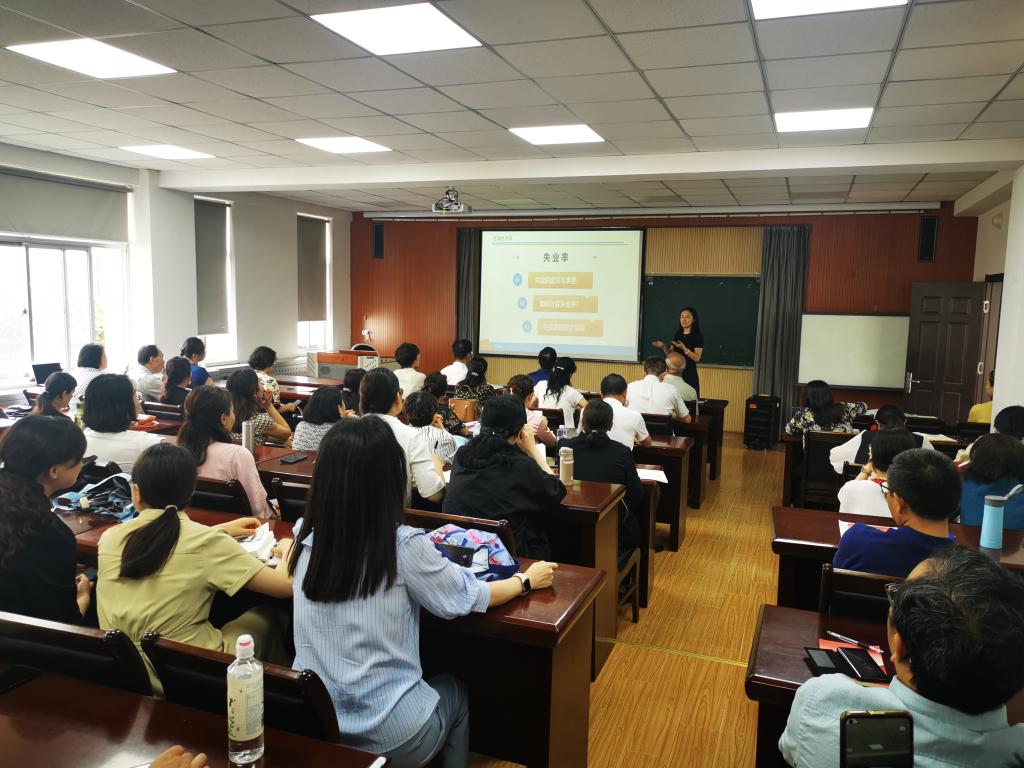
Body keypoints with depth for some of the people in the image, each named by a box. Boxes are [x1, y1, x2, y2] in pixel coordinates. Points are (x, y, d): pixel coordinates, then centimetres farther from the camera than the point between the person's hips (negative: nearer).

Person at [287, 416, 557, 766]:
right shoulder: (403, 546, -21)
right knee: (455, 691, 29)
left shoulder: (305, 539, -10)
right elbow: (471, 598, -5)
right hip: (388, 735, -4)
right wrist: (526, 580, 11)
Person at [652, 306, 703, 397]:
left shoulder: (698, 336, -5)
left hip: (689, 374, -5)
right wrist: (664, 346, -2)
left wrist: (683, 348, -24)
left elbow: (697, 358, -13)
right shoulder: (677, 334, 12)